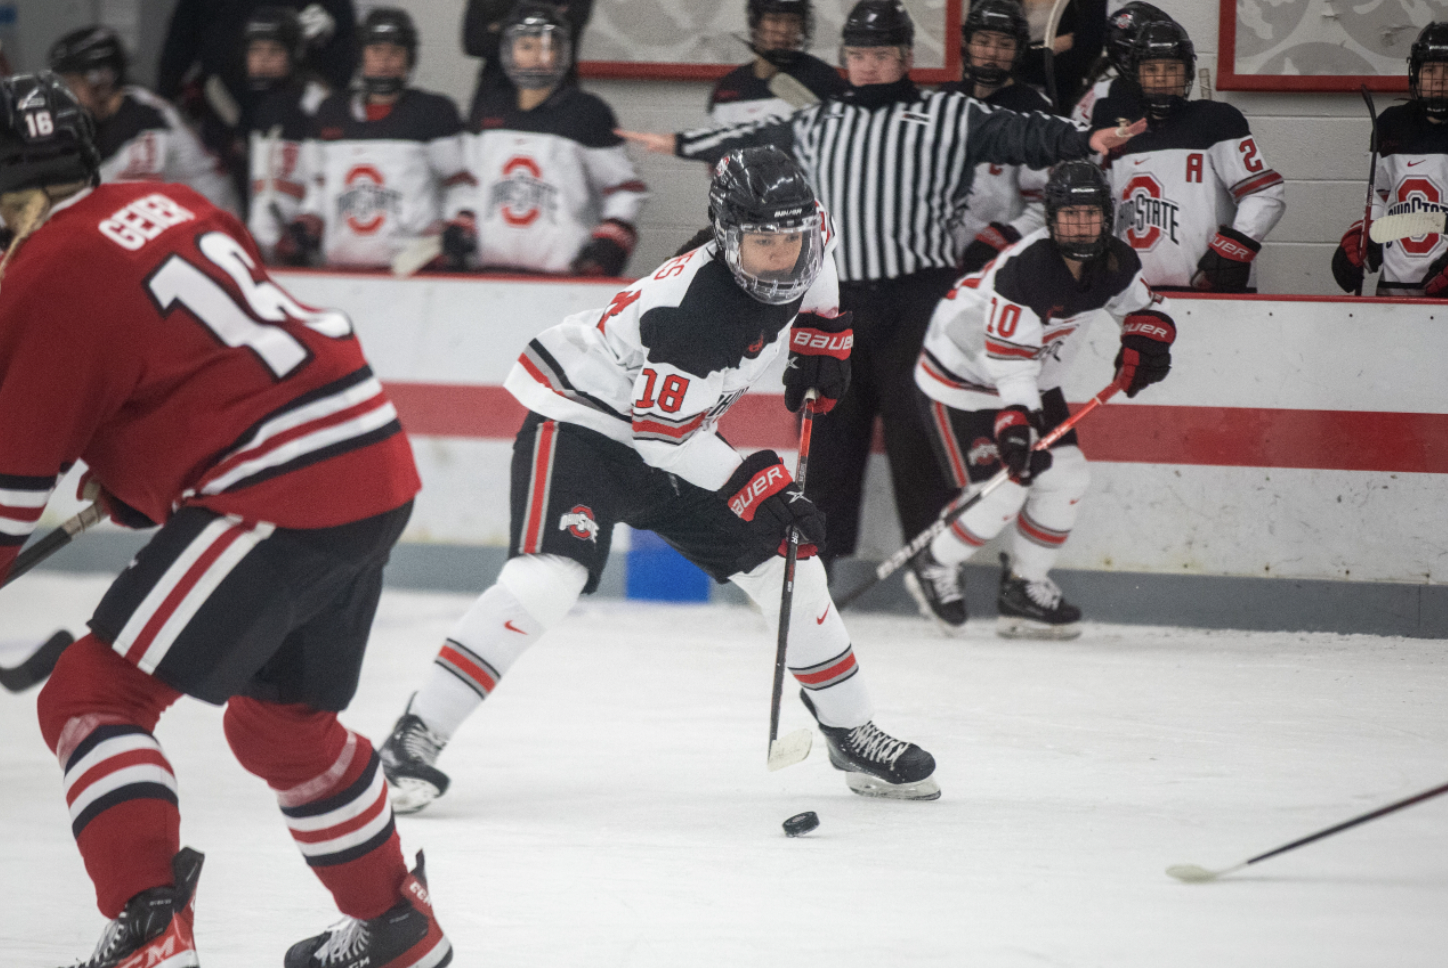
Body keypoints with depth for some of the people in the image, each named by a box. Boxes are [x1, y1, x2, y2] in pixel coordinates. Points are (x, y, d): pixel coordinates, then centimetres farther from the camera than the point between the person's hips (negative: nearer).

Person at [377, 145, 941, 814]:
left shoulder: (789, 253, -10)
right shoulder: (685, 305, -33)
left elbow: (818, 235, 18)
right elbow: (663, 434, -28)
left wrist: (823, 329, 9)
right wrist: (758, 486, -28)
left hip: (675, 437, 8)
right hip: (580, 424, -8)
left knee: (788, 565, 6)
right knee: (545, 579, -27)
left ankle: (851, 736, 22)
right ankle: (414, 741, -24)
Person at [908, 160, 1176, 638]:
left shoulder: (1114, 263, -9)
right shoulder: (1022, 269, -33)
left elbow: (1147, 309, 8)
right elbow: (1009, 359, -34)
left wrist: (1142, 343, -14)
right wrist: (1015, 421, -43)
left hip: (1033, 380, 8)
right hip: (961, 377, -8)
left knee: (1066, 478, 1)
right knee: (999, 495, -14)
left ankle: (1024, 588, 15)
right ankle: (936, 568, 12)